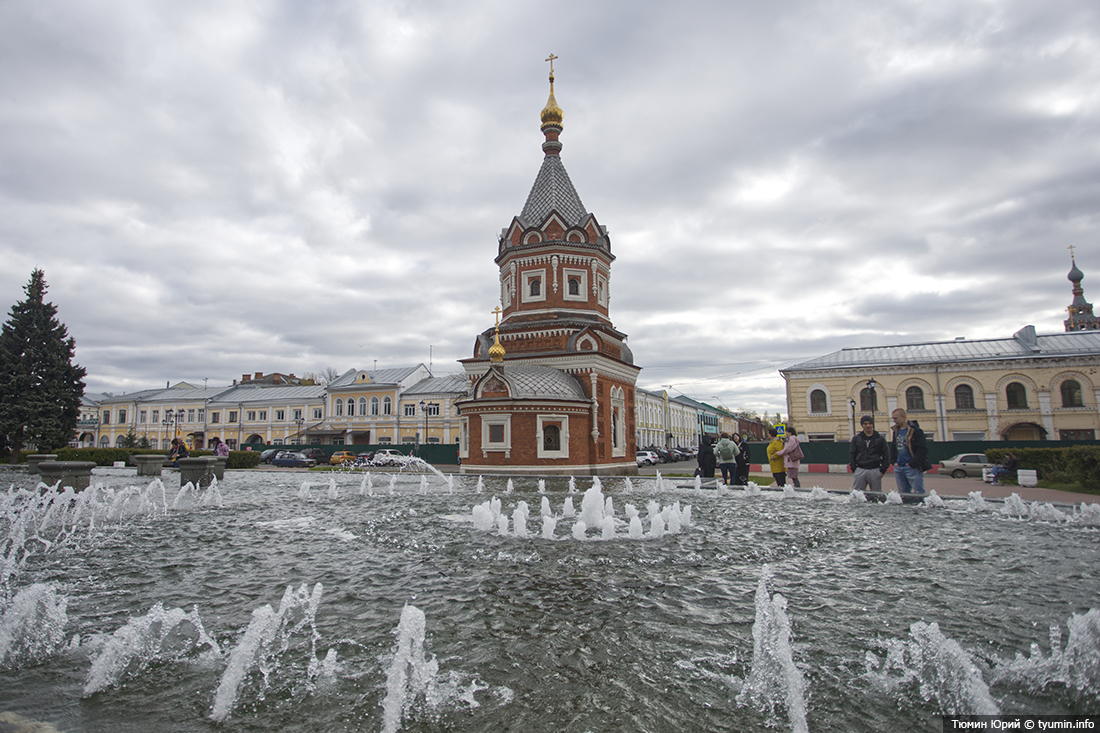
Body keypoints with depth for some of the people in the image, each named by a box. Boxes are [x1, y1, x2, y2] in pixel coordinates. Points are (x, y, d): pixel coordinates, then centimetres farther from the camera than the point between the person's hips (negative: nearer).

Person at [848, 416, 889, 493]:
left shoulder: (880, 438, 6)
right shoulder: (856, 438, 8)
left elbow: (886, 455, 7)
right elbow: (851, 454, 10)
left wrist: (883, 470, 0)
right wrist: (854, 468, 0)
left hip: (875, 471, -1)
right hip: (860, 471, 1)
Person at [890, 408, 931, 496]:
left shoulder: (915, 430, -11)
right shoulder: (896, 430, 12)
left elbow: (923, 449, -14)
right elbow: (893, 447, 22)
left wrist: (912, 464, -16)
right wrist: (894, 461, 9)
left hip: (912, 468, -7)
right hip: (898, 469, 7)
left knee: (918, 494, -5)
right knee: (903, 494, 11)